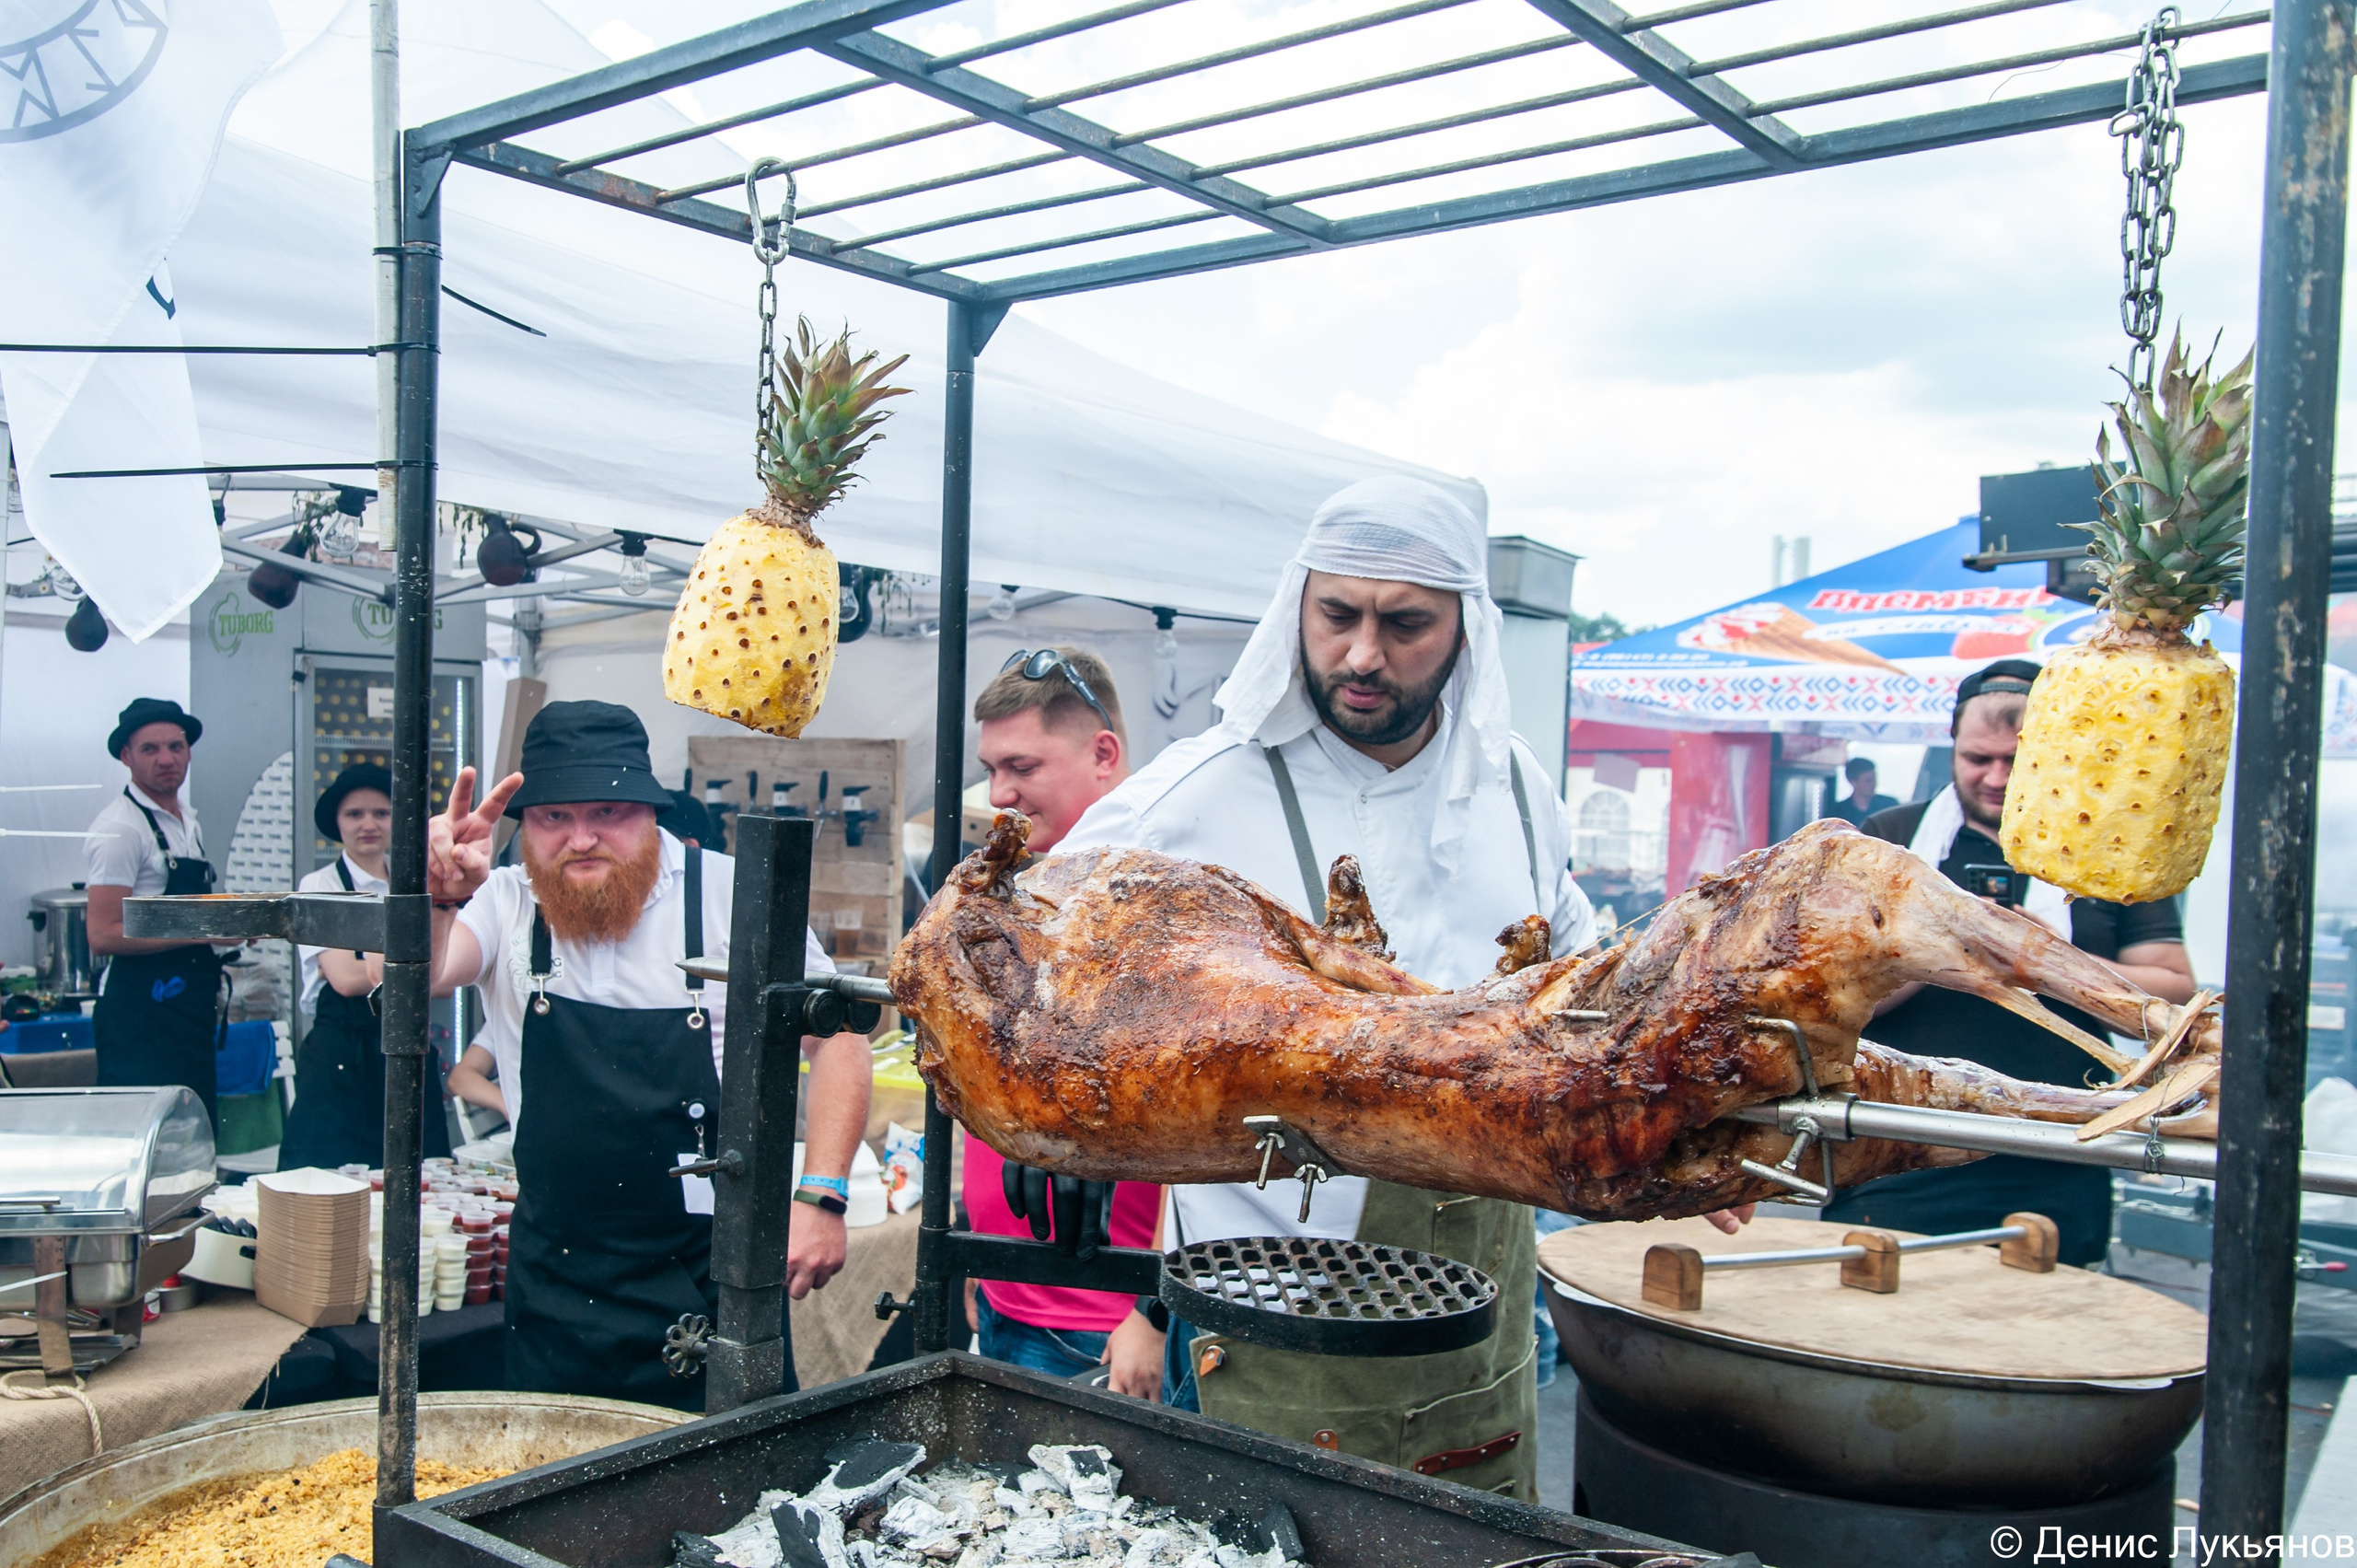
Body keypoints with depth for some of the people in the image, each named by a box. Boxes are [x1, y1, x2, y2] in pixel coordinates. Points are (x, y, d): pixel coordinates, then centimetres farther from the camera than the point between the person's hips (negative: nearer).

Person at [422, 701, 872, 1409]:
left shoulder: (731, 896, -6)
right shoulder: (505, 904, 0)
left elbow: (836, 1037, -2)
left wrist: (821, 1197, -10)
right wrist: (435, 897, -39)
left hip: (716, 1278, -2)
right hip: (557, 1287, 2)